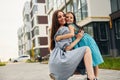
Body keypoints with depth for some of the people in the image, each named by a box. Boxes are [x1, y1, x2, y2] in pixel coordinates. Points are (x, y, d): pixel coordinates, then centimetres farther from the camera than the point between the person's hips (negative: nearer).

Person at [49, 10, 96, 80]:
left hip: (54, 60, 10)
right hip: (60, 58, -10)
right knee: (86, 49, -20)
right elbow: (66, 48, -12)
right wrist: (78, 38, -3)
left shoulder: (55, 30, 23)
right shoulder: (65, 29, -5)